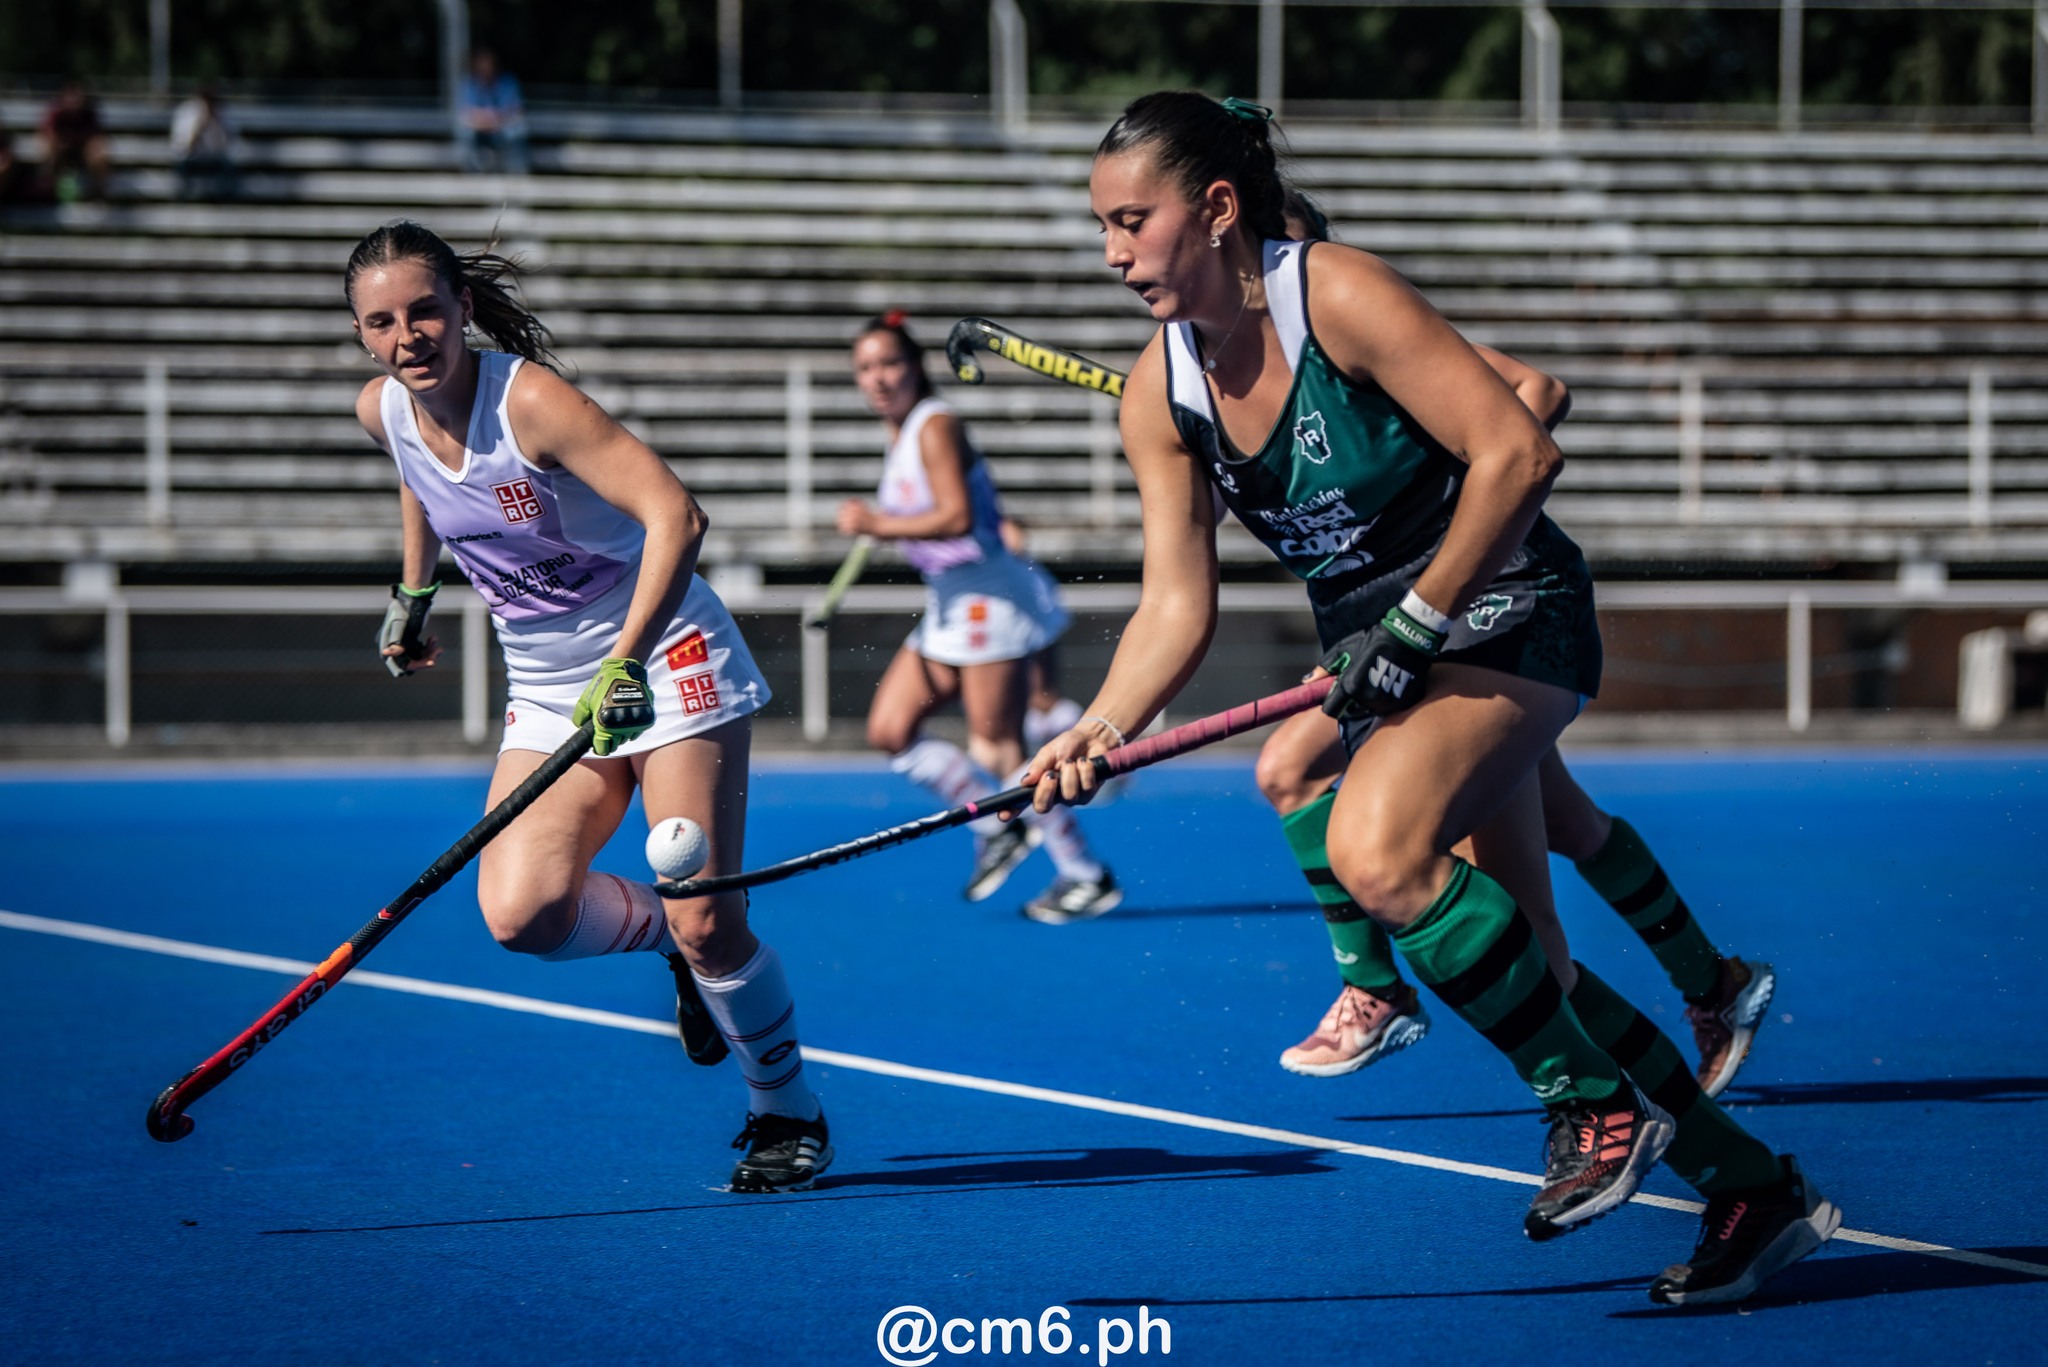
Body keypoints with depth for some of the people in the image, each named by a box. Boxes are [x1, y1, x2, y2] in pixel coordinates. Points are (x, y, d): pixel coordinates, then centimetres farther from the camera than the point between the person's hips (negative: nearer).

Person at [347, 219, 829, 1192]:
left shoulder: (528, 398, -23)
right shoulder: (383, 411, -4)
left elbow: (675, 516, -31)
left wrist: (626, 665, -36)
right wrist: (414, 591, 22)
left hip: (666, 664, -6)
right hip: (547, 692, 6)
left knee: (706, 926, -10)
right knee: (520, 915, -15)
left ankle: (788, 1114, 13)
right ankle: (672, 937, 15)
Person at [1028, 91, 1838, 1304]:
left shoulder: (1338, 296, -21)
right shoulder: (1161, 394, -1)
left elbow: (1518, 453, -23)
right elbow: (1178, 604, -2)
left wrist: (1413, 626, -22)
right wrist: (1098, 733, -19)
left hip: (1502, 612, -8)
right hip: (1383, 654, 8)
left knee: (1378, 850, -31)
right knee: (1524, 967, 4)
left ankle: (1597, 1103, -13)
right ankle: (1754, 1189, 18)